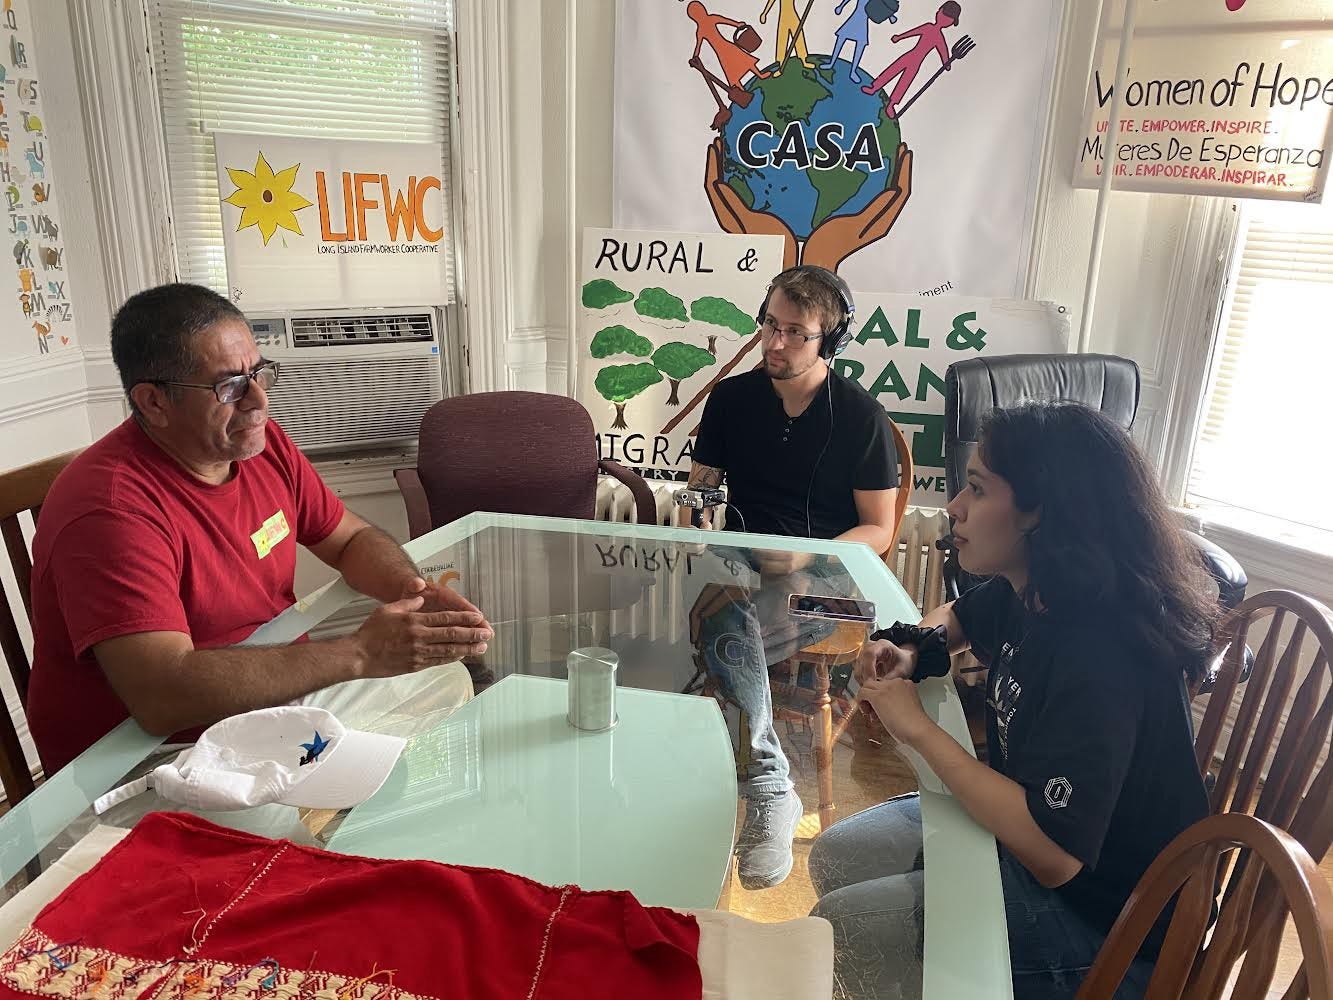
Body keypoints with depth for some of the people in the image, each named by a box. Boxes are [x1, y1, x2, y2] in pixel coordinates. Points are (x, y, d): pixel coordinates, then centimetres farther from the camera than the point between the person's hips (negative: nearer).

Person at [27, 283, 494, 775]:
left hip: (279, 694, 8)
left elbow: (352, 540, 9)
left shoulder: (264, 444, -1)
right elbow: (164, 696, -33)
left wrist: (411, 589, -14)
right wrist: (362, 654, -33)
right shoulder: (111, 508, -24)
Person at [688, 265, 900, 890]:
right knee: (730, 617, -34)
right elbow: (699, 491, 16)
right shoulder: (731, 398, 9)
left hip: (826, 573, -3)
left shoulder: (861, 416, -1)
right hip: (742, 565, 3)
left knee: (721, 633, -32)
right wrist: (699, 517, -9)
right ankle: (771, 788, -29)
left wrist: (803, 560, -17)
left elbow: (879, 531, 0)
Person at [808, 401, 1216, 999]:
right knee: (834, 859, 7)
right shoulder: (1025, 593, -5)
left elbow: (1054, 854, -37)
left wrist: (918, 729, -28)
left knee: (843, 925, -14)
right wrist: (911, 649, -5)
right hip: (1022, 821, 8)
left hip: (1104, 924, -8)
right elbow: (958, 618, 19)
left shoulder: (1100, 654, -32)